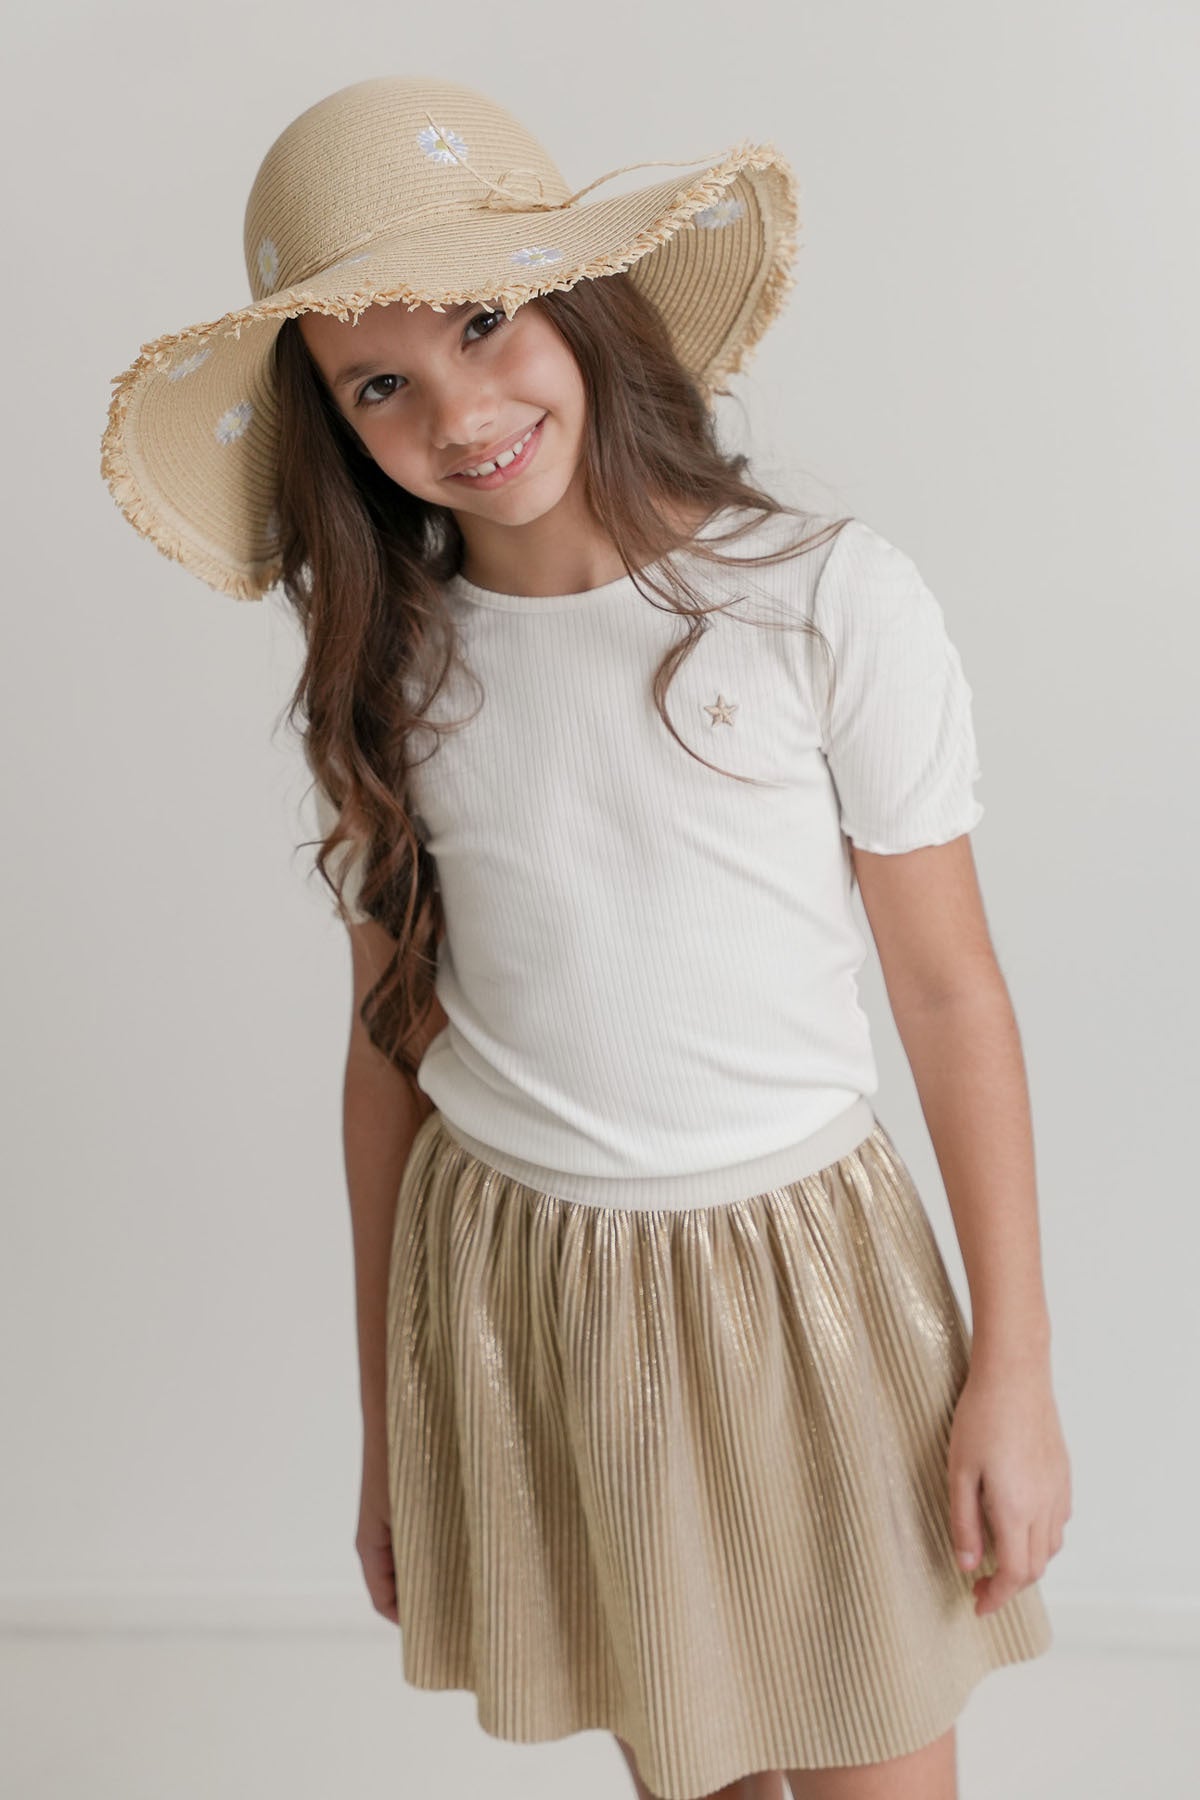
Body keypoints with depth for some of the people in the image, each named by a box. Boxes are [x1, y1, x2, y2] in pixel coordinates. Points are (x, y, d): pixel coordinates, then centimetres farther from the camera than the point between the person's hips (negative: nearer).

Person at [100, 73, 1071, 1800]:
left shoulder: (830, 598, -12)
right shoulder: (386, 669, 0)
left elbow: (951, 993, -7)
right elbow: (393, 1035, 5)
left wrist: (1015, 1369, -6)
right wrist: (385, 1411, 10)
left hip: (800, 1272, -2)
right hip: (501, 1285, 3)